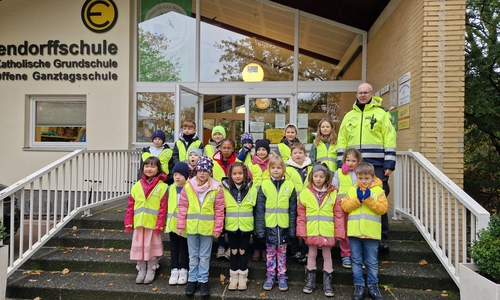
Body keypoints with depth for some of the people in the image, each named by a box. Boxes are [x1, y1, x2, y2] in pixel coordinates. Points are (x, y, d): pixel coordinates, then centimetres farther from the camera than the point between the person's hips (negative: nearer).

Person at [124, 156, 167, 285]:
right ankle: (141, 271, 27)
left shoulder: (162, 186, -7)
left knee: (151, 247, 9)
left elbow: (163, 207, -8)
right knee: (139, 247, 12)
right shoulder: (137, 186, 4)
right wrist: (128, 221, 2)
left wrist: (160, 224, -11)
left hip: (153, 223, -3)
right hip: (139, 223, 3)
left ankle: (151, 272, 24)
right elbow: (131, 205, 5)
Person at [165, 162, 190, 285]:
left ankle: (183, 271, 21)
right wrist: (165, 222, 8)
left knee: (184, 249, 9)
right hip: (172, 223, 4)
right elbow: (166, 207, 10)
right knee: (174, 248, 13)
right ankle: (174, 271, 23)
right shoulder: (170, 189, 5)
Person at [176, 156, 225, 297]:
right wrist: (180, 225, -2)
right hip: (191, 227, 2)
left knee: (204, 256, 12)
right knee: (193, 255, 16)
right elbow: (183, 207, 0)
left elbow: (219, 210, -4)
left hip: (207, 228, -1)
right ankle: (192, 279, 30)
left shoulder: (216, 188, -7)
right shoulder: (188, 186, -3)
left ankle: (203, 280, 27)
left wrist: (218, 228, -6)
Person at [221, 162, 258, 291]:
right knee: (234, 251, 12)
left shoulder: (252, 188, -3)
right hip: (231, 226, 0)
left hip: (246, 226, 0)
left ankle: (242, 277, 25)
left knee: (243, 251, 11)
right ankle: (233, 277, 26)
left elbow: (255, 208, 1)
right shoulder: (224, 188, -5)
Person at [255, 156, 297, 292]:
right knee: (270, 252, 12)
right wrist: (260, 228, -6)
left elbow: (293, 209, 1)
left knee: (282, 252, 13)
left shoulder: (289, 185, -2)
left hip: (284, 226, 0)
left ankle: (282, 277, 25)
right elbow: (260, 209, -3)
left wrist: (292, 228, -2)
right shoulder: (264, 185, -4)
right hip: (269, 225, 0)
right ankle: (270, 276, 25)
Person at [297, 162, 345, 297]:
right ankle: (310, 279, 29)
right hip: (311, 231, 1)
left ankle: (327, 282, 25)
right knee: (312, 255, 15)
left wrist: (339, 232, -5)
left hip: (327, 232, 0)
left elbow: (338, 214, -2)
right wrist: (301, 231, -5)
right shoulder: (305, 193, -2)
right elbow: (301, 214, -1)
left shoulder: (333, 193, -3)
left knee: (327, 256, 12)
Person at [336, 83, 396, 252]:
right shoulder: (349, 116, 14)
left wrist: (389, 164, -9)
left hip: (376, 165, -3)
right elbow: (342, 141, 12)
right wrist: (341, 163, 5)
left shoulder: (382, 113, 3)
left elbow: (390, 141, -2)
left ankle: (382, 237, 15)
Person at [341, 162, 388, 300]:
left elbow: (382, 209, -10)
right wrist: (357, 199, -16)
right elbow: (345, 206, -5)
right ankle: (359, 286, 22)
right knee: (356, 261, 11)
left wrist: (368, 199, -18)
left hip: (371, 233, -1)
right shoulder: (352, 190, 4)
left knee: (372, 262, 11)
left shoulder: (378, 191, -1)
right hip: (354, 232, 2)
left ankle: (373, 286, 26)